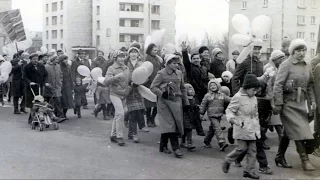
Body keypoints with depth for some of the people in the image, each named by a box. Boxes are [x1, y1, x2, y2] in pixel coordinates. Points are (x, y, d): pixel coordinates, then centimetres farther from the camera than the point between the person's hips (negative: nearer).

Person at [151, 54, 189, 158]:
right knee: (170, 124, -11)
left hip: (176, 101, 6)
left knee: (177, 124, 6)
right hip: (164, 101, -6)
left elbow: (182, 89, 19)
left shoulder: (179, 73, 11)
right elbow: (153, 87, -5)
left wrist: (186, 102, 16)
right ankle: (175, 148, -9)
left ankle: (163, 146, 20)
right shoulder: (161, 74, -5)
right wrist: (162, 93, -21)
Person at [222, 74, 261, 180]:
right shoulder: (238, 97, -10)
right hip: (241, 127, -7)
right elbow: (229, 110, -11)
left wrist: (257, 129, 18)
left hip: (251, 128, 7)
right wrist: (232, 119, -30)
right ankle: (227, 161, 17)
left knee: (252, 149, 5)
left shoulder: (254, 99, 12)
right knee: (242, 148, -7)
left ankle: (249, 170, 13)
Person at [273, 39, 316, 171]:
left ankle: (280, 157, 24)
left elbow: (310, 85, 17)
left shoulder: (307, 66, 10)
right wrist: (278, 104, -16)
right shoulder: (286, 65, -10)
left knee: (289, 132, 12)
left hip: (300, 103, 7)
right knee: (299, 130, -9)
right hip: (288, 104, -6)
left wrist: (312, 100, 7)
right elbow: (278, 85, -13)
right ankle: (305, 160, -3)